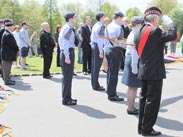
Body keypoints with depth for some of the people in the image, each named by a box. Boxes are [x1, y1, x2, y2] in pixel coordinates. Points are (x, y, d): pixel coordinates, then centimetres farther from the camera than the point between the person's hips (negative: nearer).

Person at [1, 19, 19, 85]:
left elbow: (13, 43, 16)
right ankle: (7, 81, 5)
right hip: (7, 54, -10)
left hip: (8, 54, 10)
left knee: (7, 68, 17)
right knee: (6, 68, -2)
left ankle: (7, 79, 26)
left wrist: (16, 48, 6)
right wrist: (17, 49, -5)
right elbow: (13, 44, -20)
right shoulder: (8, 35, -21)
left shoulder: (7, 33, 12)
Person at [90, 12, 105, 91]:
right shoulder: (100, 27, -15)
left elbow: (92, 37, 18)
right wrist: (101, 52, -17)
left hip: (93, 45, 10)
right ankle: (96, 85, 2)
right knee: (97, 66, -4)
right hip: (98, 47, -10)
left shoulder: (94, 26, 14)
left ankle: (94, 84, 22)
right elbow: (100, 40, -18)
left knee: (94, 66, 13)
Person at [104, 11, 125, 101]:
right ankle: (112, 94, 1)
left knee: (110, 72, 14)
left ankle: (110, 92, 23)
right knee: (114, 73, -4)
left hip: (107, 49, 9)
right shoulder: (118, 27, -14)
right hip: (115, 51, -9)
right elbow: (117, 42, -18)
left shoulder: (108, 26, 13)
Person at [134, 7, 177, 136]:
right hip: (155, 72, -8)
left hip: (143, 71, 8)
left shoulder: (139, 32, 10)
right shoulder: (155, 31, -15)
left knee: (144, 98, 14)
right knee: (153, 100, -1)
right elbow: (172, 35, -20)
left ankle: (141, 126, 21)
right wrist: (170, 23, -6)